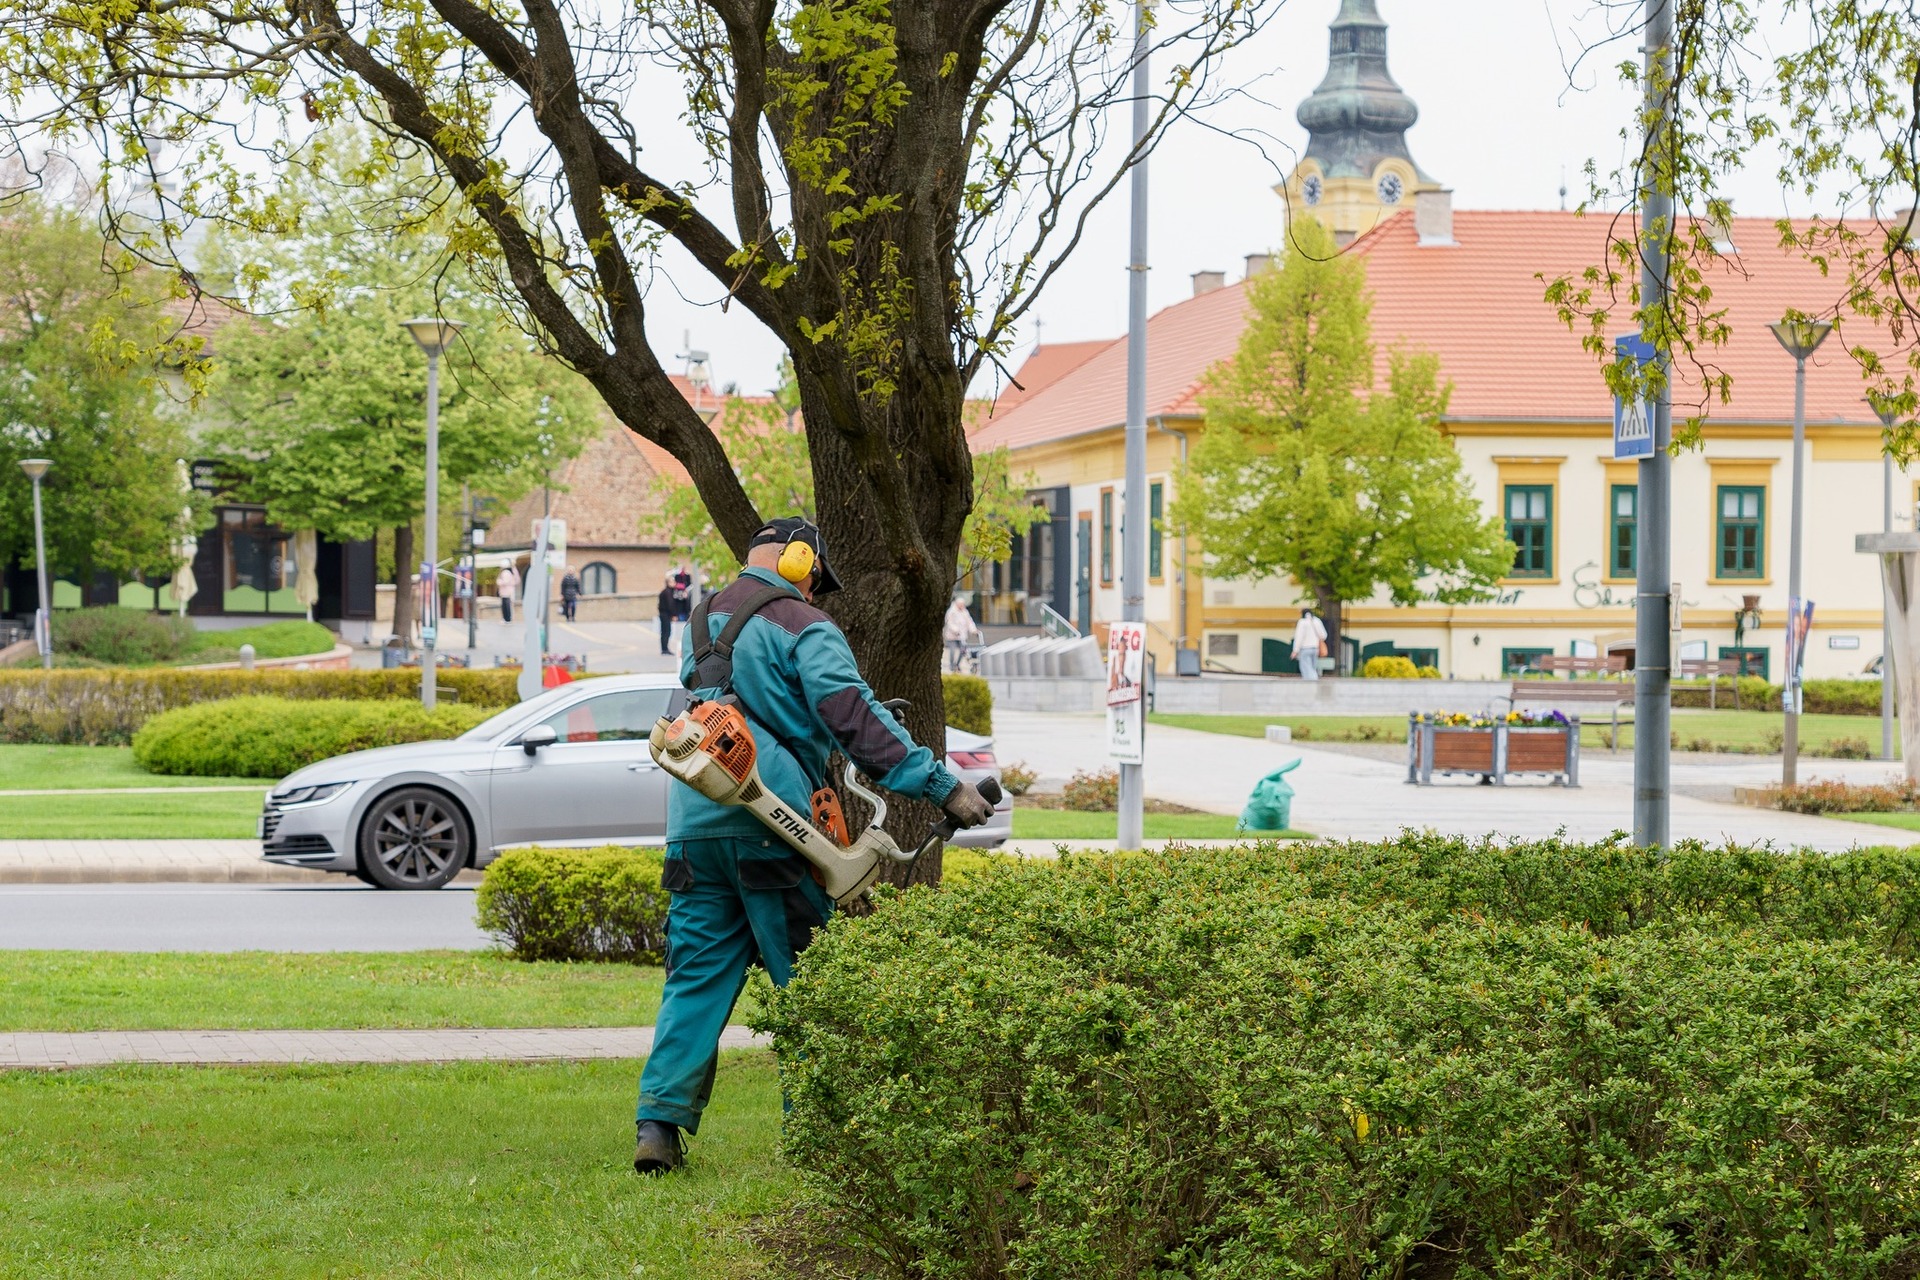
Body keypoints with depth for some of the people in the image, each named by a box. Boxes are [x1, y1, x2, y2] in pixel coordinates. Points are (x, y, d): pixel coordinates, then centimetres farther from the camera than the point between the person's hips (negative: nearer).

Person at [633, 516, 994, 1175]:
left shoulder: (700, 624, 21)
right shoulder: (802, 627, -3)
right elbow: (853, 717, -14)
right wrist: (943, 786, -16)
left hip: (693, 824, 6)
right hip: (770, 821, -6)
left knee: (696, 979, 8)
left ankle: (659, 1126, -3)